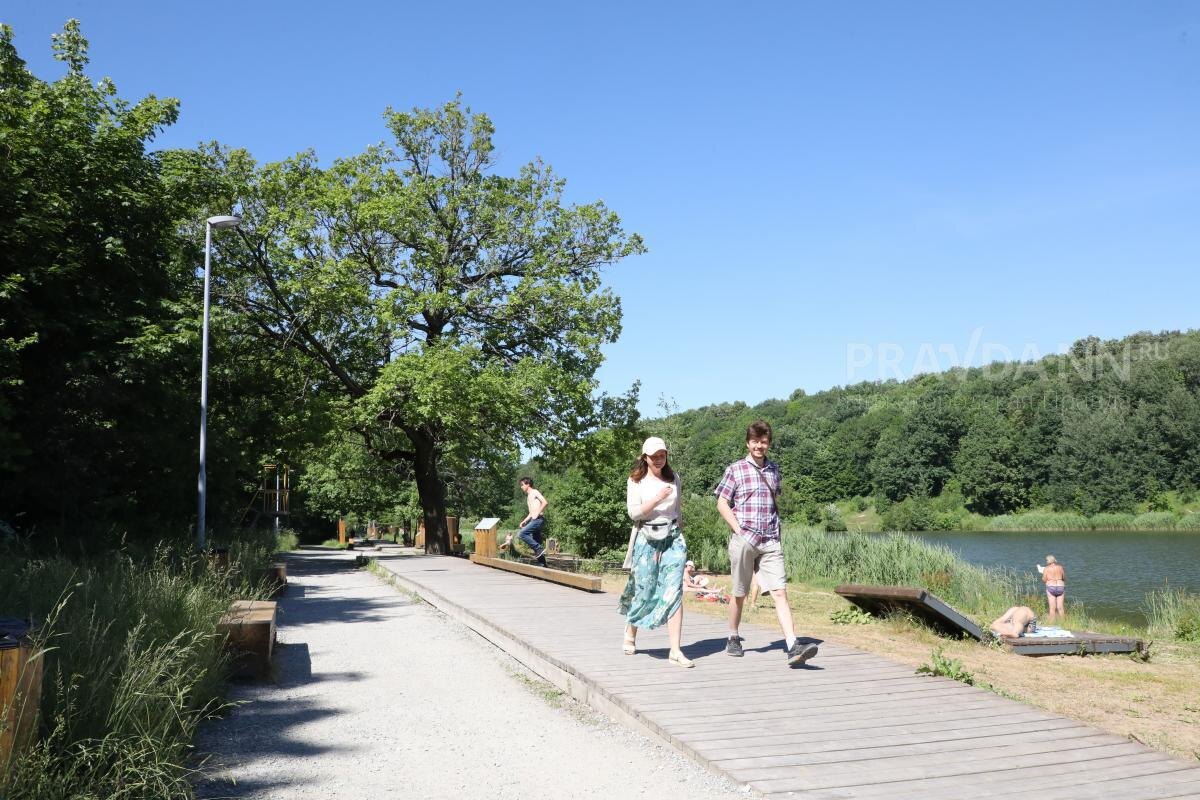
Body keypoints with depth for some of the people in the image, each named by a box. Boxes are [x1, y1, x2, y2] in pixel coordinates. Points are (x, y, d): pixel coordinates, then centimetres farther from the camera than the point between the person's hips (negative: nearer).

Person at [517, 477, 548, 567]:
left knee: (521, 534, -21)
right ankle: (543, 565, 6)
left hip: (538, 519, -10)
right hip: (534, 520, 10)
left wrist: (537, 514, -17)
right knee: (536, 543, 6)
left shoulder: (535, 492, -2)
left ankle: (539, 548, -19)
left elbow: (545, 502, -17)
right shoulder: (528, 497, 26)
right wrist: (524, 521, 19)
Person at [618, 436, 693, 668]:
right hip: (647, 539, -2)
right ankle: (630, 635, 31)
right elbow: (633, 512, -8)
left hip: (673, 538, 2)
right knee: (644, 591, 4)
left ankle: (675, 651, -11)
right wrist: (657, 499, -19)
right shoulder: (636, 481, 2)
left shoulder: (673, 478, 12)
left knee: (674, 592, -9)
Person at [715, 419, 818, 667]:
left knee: (780, 592, -9)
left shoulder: (774, 469, 13)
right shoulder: (735, 469, 0)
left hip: (771, 542, 3)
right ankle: (733, 639, 28)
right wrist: (738, 530, -10)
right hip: (743, 541, -3)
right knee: (739, 594, 9)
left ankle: (793, 648, -17)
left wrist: (779, 533, 13)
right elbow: (722, 504, -1)